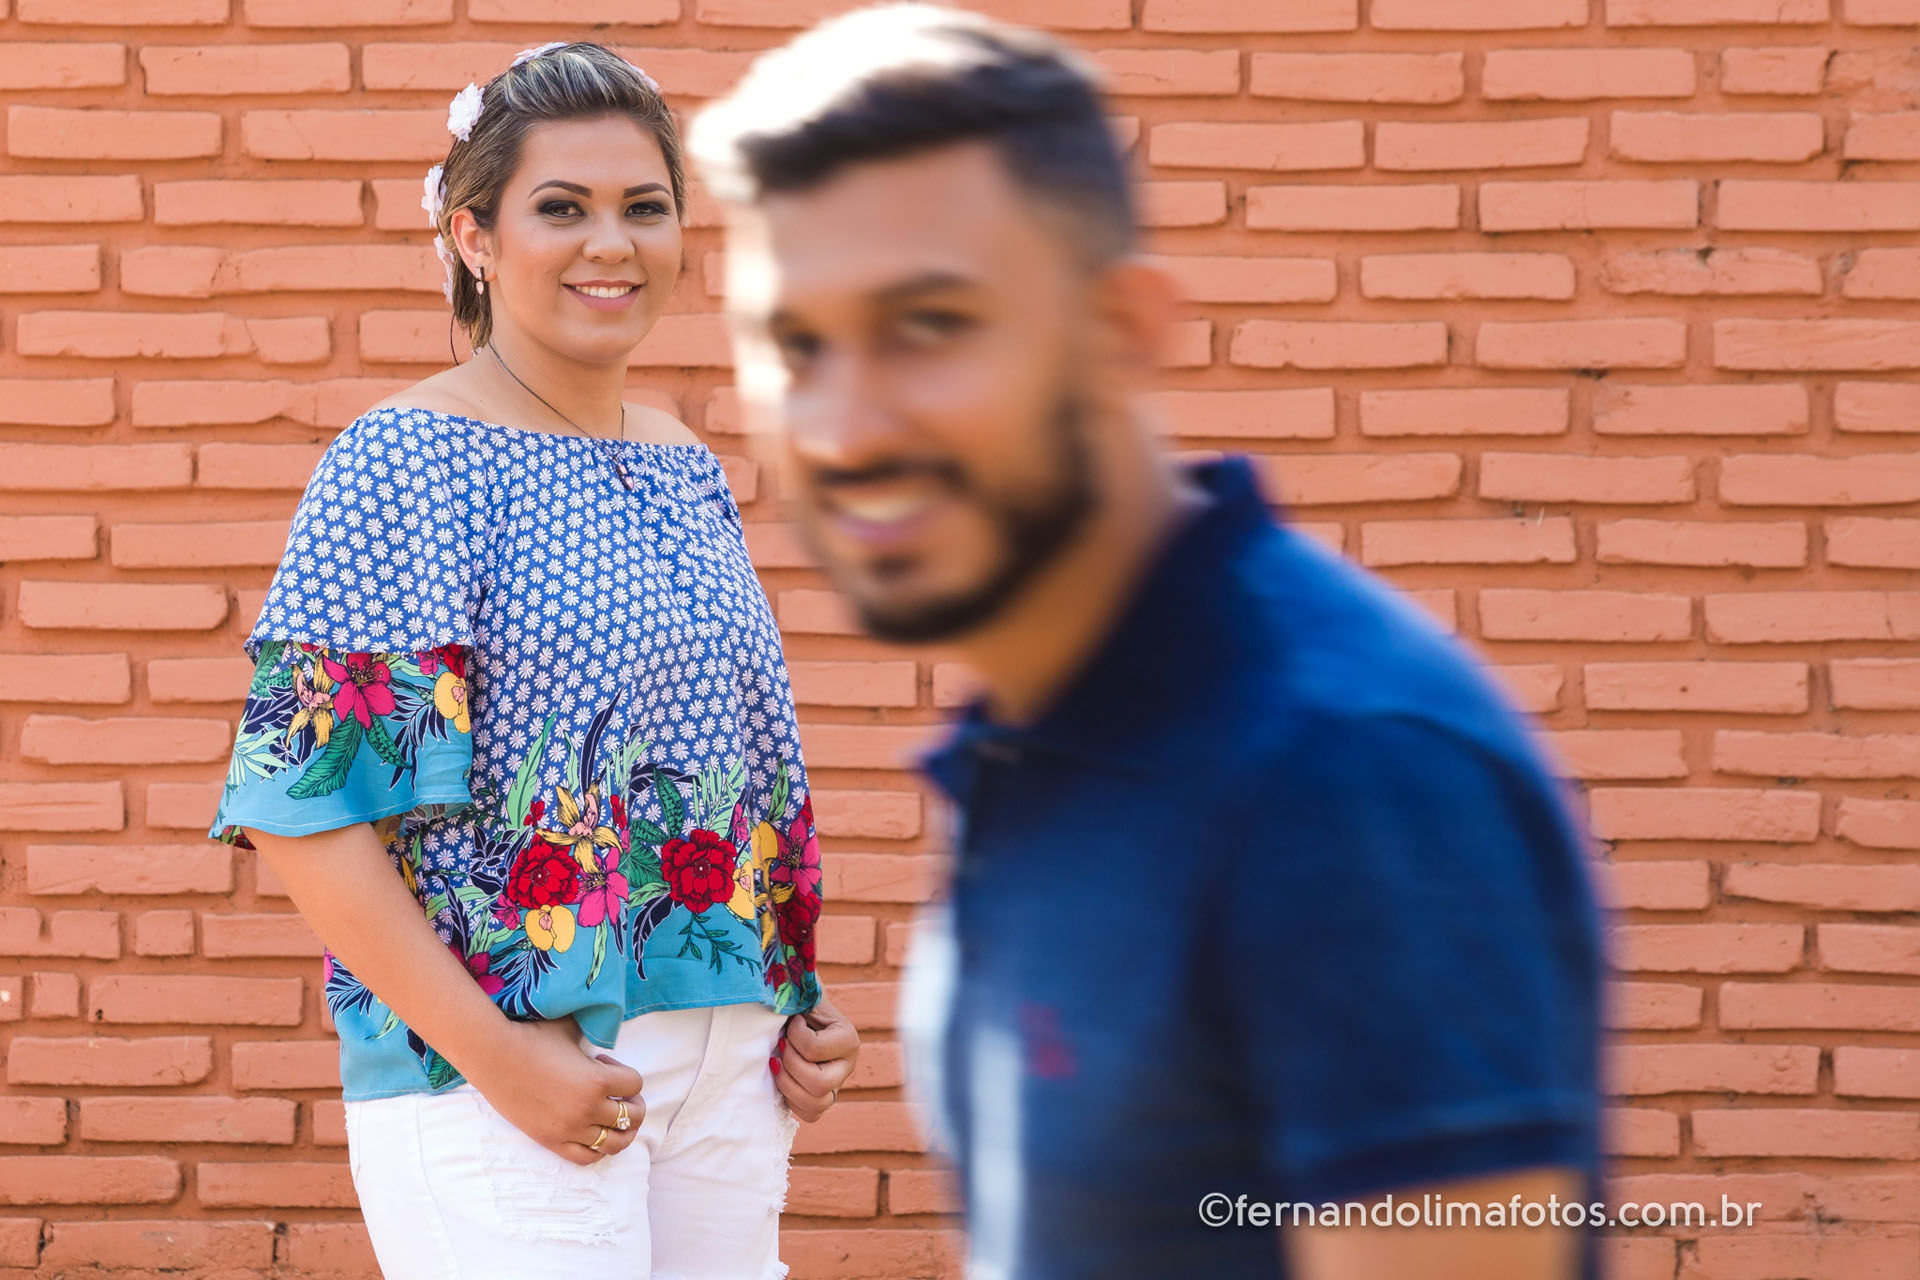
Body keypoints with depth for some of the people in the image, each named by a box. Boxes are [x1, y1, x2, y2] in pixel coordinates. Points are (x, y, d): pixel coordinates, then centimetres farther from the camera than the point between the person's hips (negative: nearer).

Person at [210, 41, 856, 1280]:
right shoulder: (404, 464, -8)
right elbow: (303, 800, -15)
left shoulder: (689, 471, 13)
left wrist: (802, 1006, 8)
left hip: (730, 1070, 7)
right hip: (501, 1071, -7)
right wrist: (495, 1056, -19)